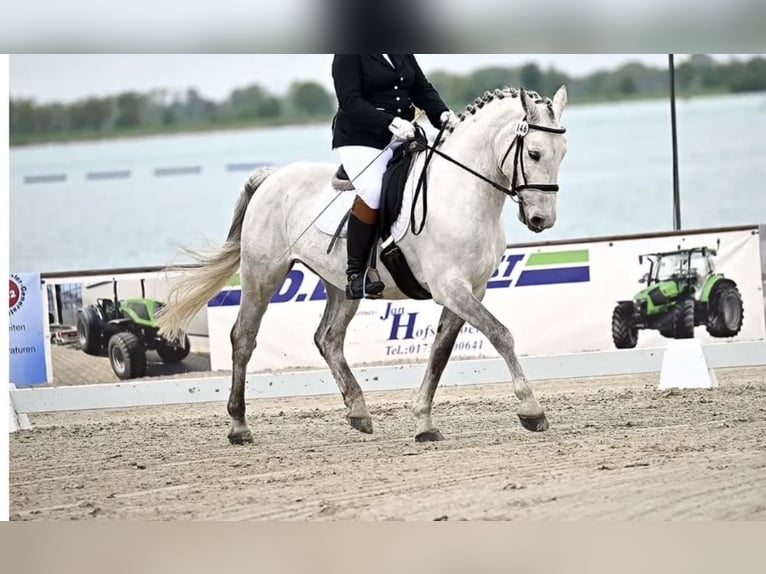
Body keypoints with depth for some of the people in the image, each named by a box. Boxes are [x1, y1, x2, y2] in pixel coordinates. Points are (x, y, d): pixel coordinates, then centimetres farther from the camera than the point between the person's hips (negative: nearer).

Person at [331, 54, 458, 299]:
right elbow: (350, 101, -16)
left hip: (401, 140, 7)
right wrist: (390, 123, -28)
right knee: (373, 191, -29)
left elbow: (423, 90, 13)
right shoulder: (348, 55, -6)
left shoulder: (404, 54, 14)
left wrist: (442, 114, -8)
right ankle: (355, 276, -20)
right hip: (360, 140, -7)